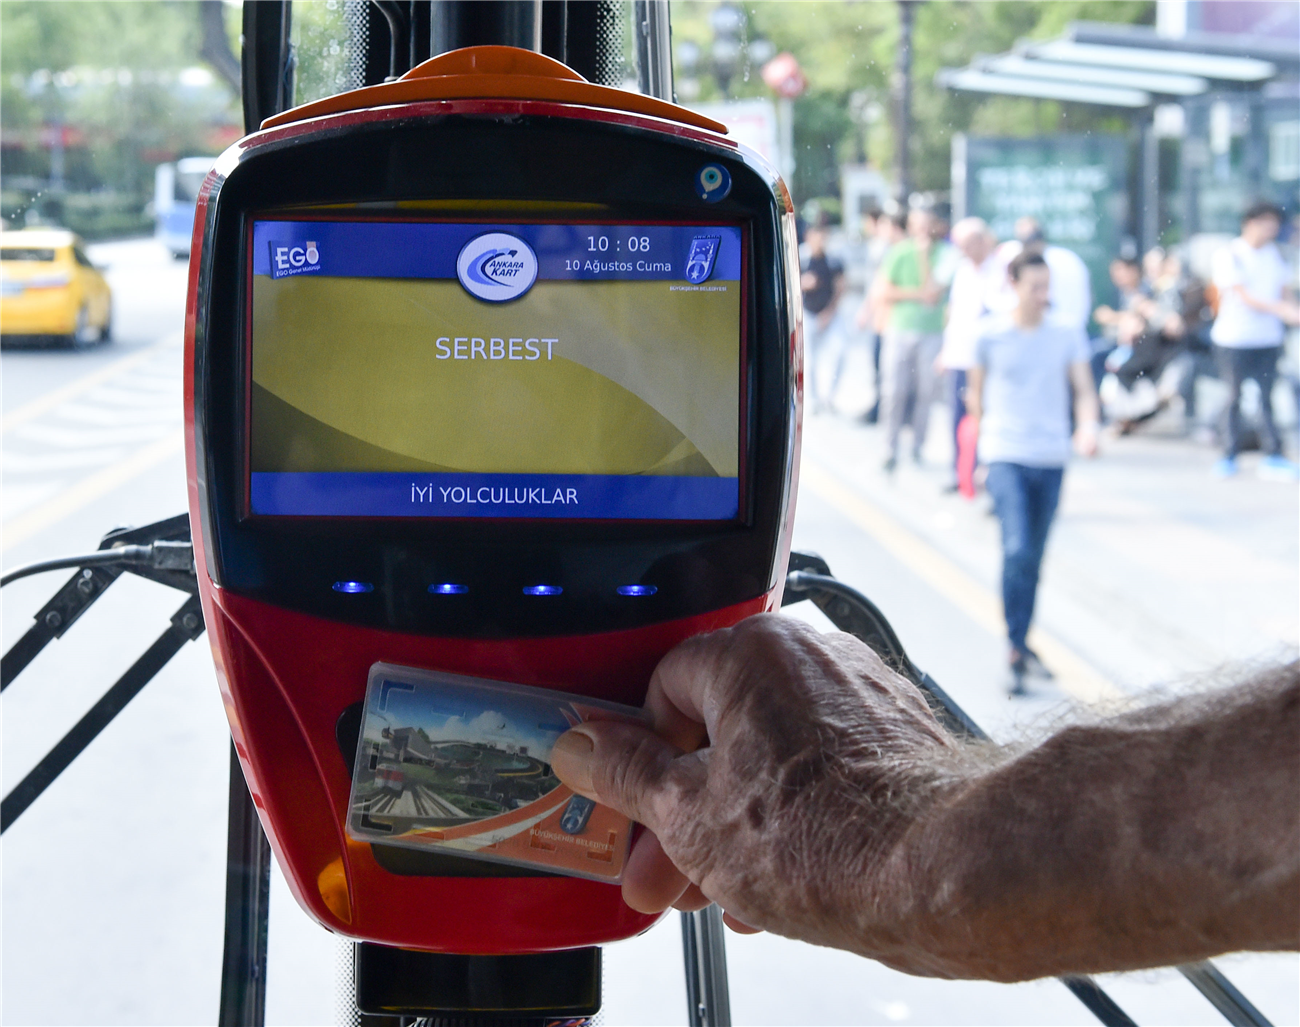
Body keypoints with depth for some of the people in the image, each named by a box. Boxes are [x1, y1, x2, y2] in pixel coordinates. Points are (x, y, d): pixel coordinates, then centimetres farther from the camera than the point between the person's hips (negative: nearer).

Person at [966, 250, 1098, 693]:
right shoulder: (990, 334, 0)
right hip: (1005, 456, -3)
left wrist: (1087, 427, -15)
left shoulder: (1067, 334, 4)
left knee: (1033, 558, 10)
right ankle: (1017, 648, -8)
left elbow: (1084, 390, 3)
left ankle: (1019, 647, 24)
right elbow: (975, 389, 12)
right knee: (1017, 550, -18)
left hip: (1051, 458, 3)